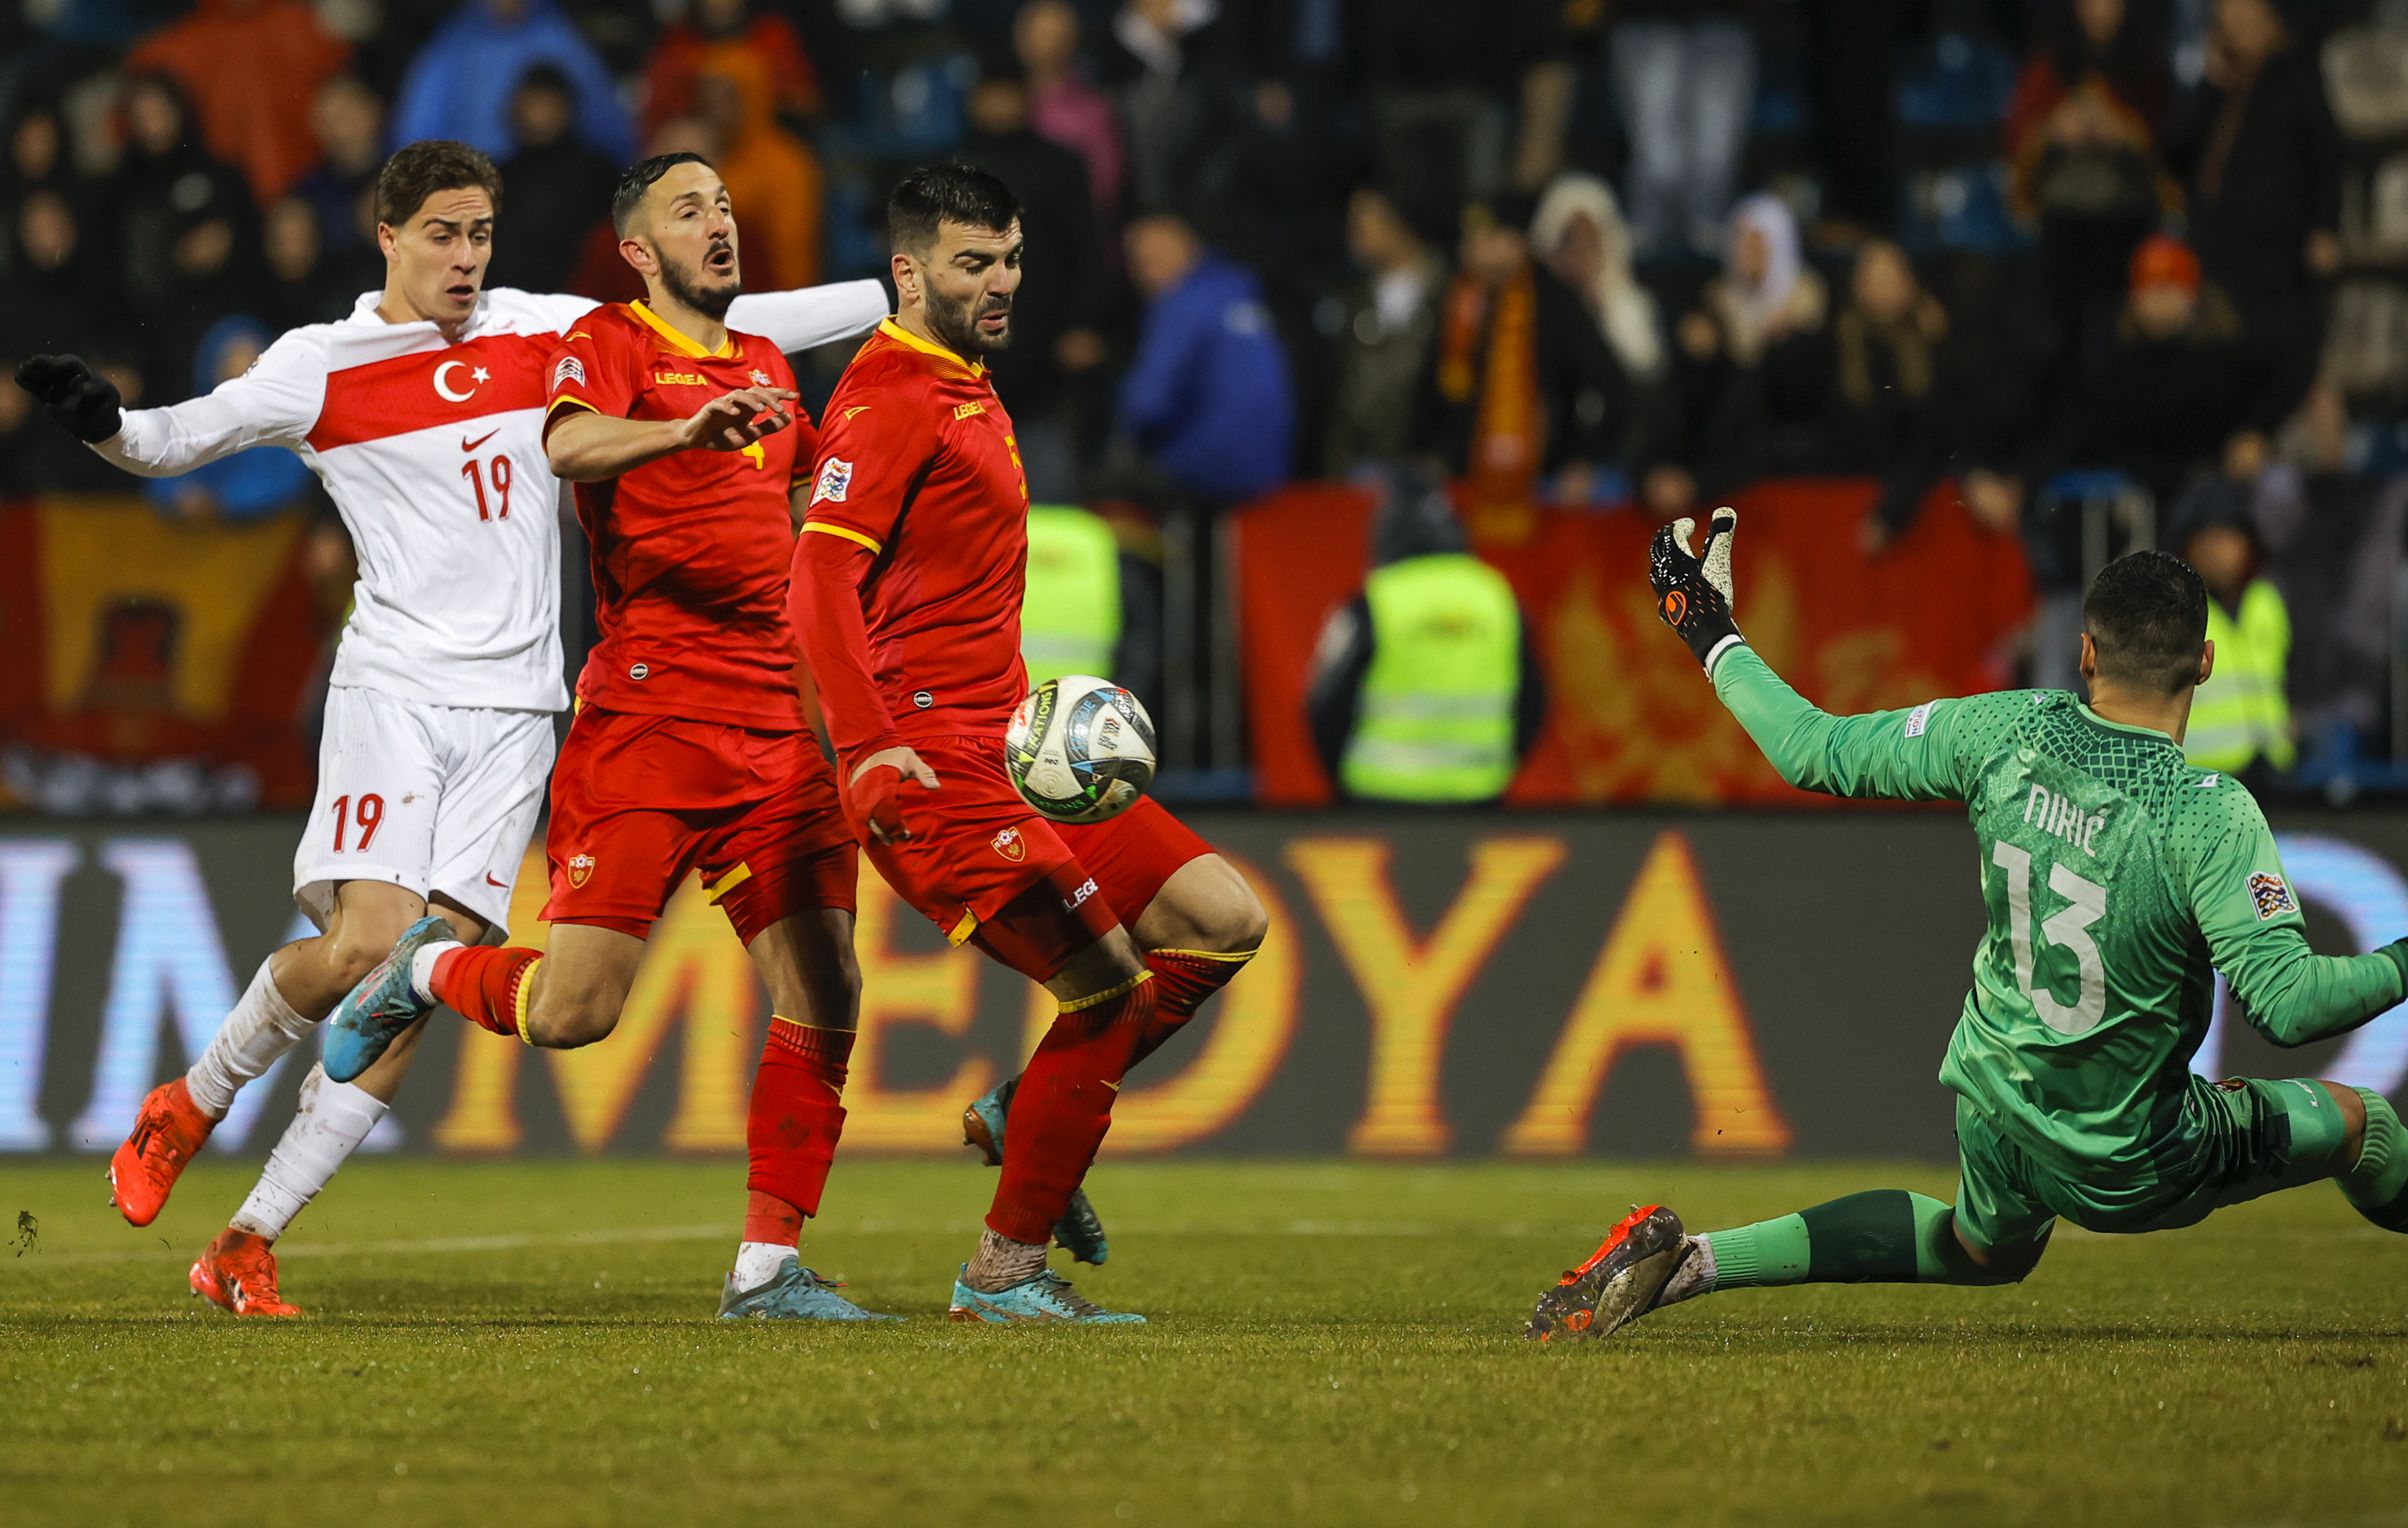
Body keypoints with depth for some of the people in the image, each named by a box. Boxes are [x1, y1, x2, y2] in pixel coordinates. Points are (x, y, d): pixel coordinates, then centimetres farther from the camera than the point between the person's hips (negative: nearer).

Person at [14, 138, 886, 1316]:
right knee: (364, 948, -19)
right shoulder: (323, 364, 1)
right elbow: (176, 440, -3)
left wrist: (896, 295, 17)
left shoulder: (542, 334, 10)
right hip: (391, 687, -3)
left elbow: (730, 328, 17)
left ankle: (248, 1246, -2)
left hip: (513, 710, 3)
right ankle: (190, 1106, 12)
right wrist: (101, 420, -25)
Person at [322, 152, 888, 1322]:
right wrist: (685, 428, -42)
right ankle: (428, 972, 19)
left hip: (777, 730, 6)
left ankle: (767, 1267, 5)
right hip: (644, 719, -6)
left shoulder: (765, 368, 19)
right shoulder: (609, 343, -2)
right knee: (572, 1010, -13)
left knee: (823, 1000, -3)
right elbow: (570, 444, -24)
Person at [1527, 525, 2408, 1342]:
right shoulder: (2209, 816, -27)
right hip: (2129, 1169, -5)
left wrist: (1714, 641, 9)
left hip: (1995, 1115, 5)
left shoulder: (2006, 733, -14)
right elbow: (2285, 1001, -30)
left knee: (1982, 1251, 35)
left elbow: (1817, 753, -4)